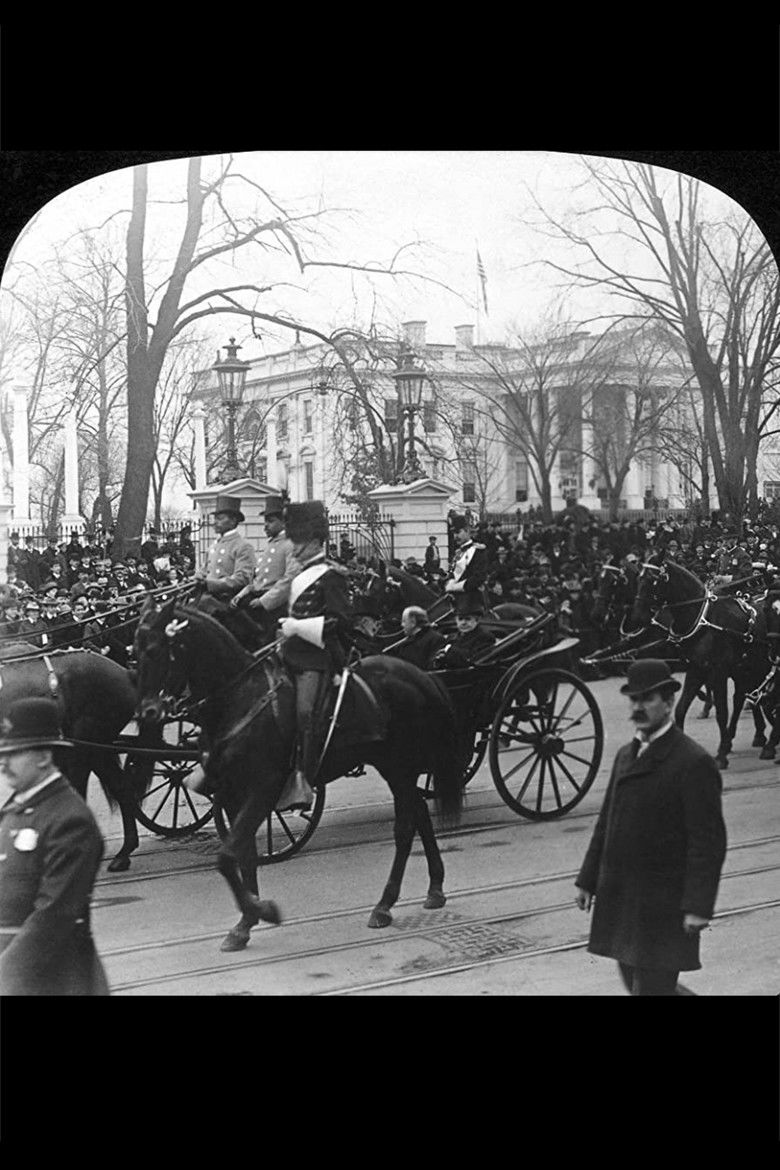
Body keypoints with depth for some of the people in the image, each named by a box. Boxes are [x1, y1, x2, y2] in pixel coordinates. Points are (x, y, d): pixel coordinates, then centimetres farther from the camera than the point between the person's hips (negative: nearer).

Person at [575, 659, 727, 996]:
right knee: (634, 983, 16)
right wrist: (587, 880, 14)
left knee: (652, 986, -2)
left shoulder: (694, 763, -13)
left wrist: (698, 906, -20)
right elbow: (606, 823, 17)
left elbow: (708, 841, -16)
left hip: (663, 905, -7)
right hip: (619, 899, 7)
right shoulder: (625, 755, 11)